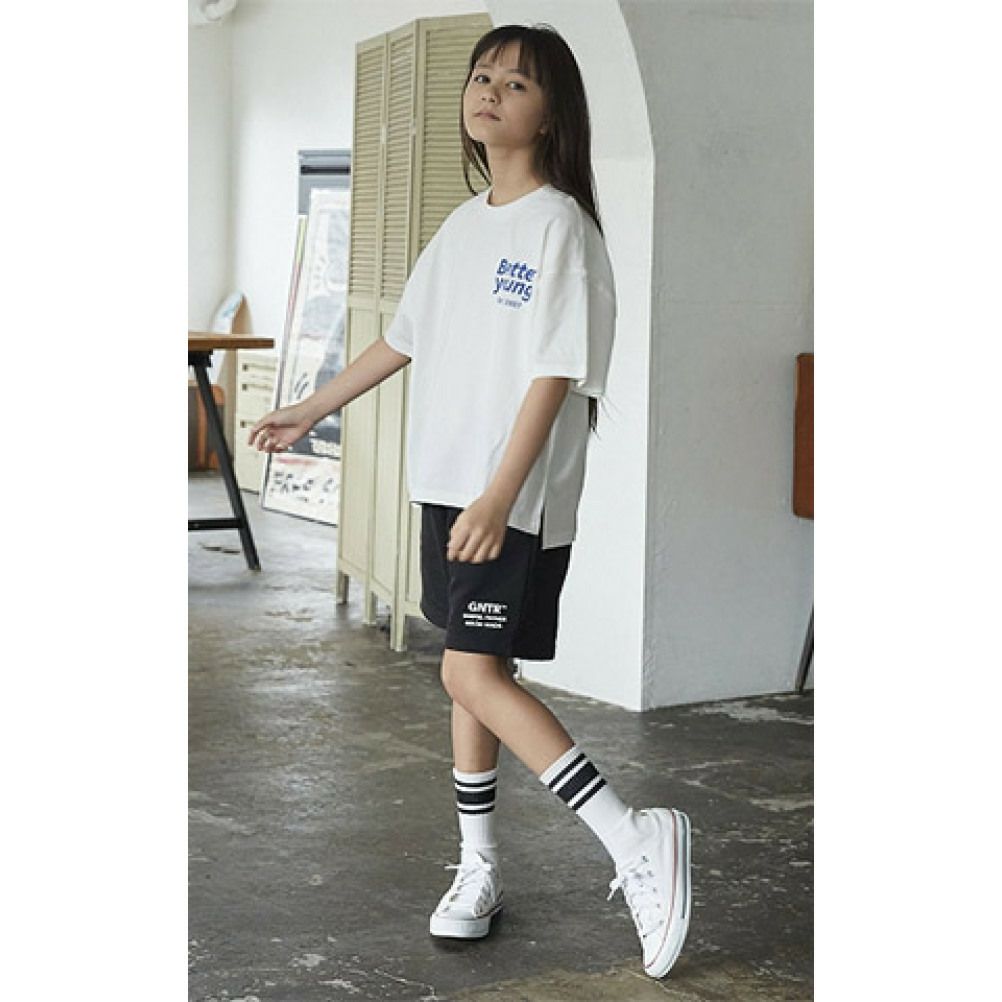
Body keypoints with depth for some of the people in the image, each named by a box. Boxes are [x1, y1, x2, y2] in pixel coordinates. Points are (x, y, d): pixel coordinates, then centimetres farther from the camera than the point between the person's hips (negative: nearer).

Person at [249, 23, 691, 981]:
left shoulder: (559, 225, -10)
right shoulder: (461, 226, 13)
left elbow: (555, 374, -17)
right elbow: (404, 340, 22)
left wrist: (499, 497, -24)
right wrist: (308, 412, 26)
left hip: (520, 495, -8)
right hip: (448, 480, 8)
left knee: (473, 673, -14)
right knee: (470, 671, 11)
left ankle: (635, 838, -10)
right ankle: (478, 868, 22)